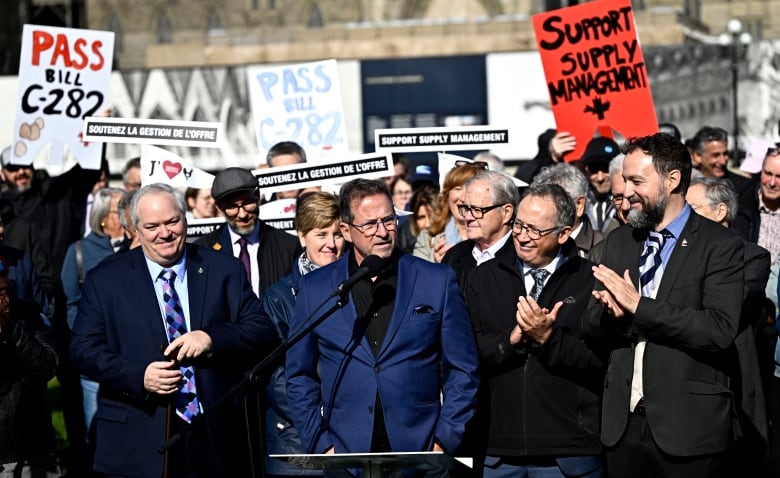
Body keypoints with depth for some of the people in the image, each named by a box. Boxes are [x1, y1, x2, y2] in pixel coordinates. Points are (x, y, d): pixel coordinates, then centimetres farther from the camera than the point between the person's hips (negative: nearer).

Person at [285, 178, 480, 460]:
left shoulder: (437, 281, 4)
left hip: (420, 451, 0)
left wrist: (444, 441, -2)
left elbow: (462, 371, 5)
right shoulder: (315, 288, 6)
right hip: (344, 452, 0)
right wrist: (321, 444, 0)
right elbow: (300, 377, 10)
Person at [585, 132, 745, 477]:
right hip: (624, 422, 5)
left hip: (689, 427, -5)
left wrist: (639, 305, -19)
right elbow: (592, 326, 10)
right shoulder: (618, 242, 12)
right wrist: (611, 312, -13)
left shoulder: (719, 246, -7)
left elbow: (721, 329, -18)